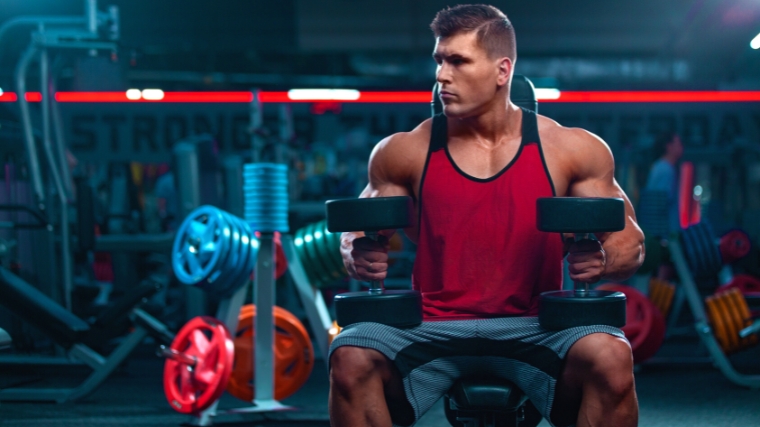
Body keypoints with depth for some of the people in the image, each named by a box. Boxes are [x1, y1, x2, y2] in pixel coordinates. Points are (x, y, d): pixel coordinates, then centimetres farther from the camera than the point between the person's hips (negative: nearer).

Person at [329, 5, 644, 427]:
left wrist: (603, 259, -14)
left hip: (535, 329, -1)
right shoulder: (404, 153, 6)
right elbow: (358, 234, 17)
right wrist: (359, 255, -8)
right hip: (431, 329, 1)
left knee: (611, 357, -33)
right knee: (350, 358, -30)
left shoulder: (571, 150, 4)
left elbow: (631, 242, 10)